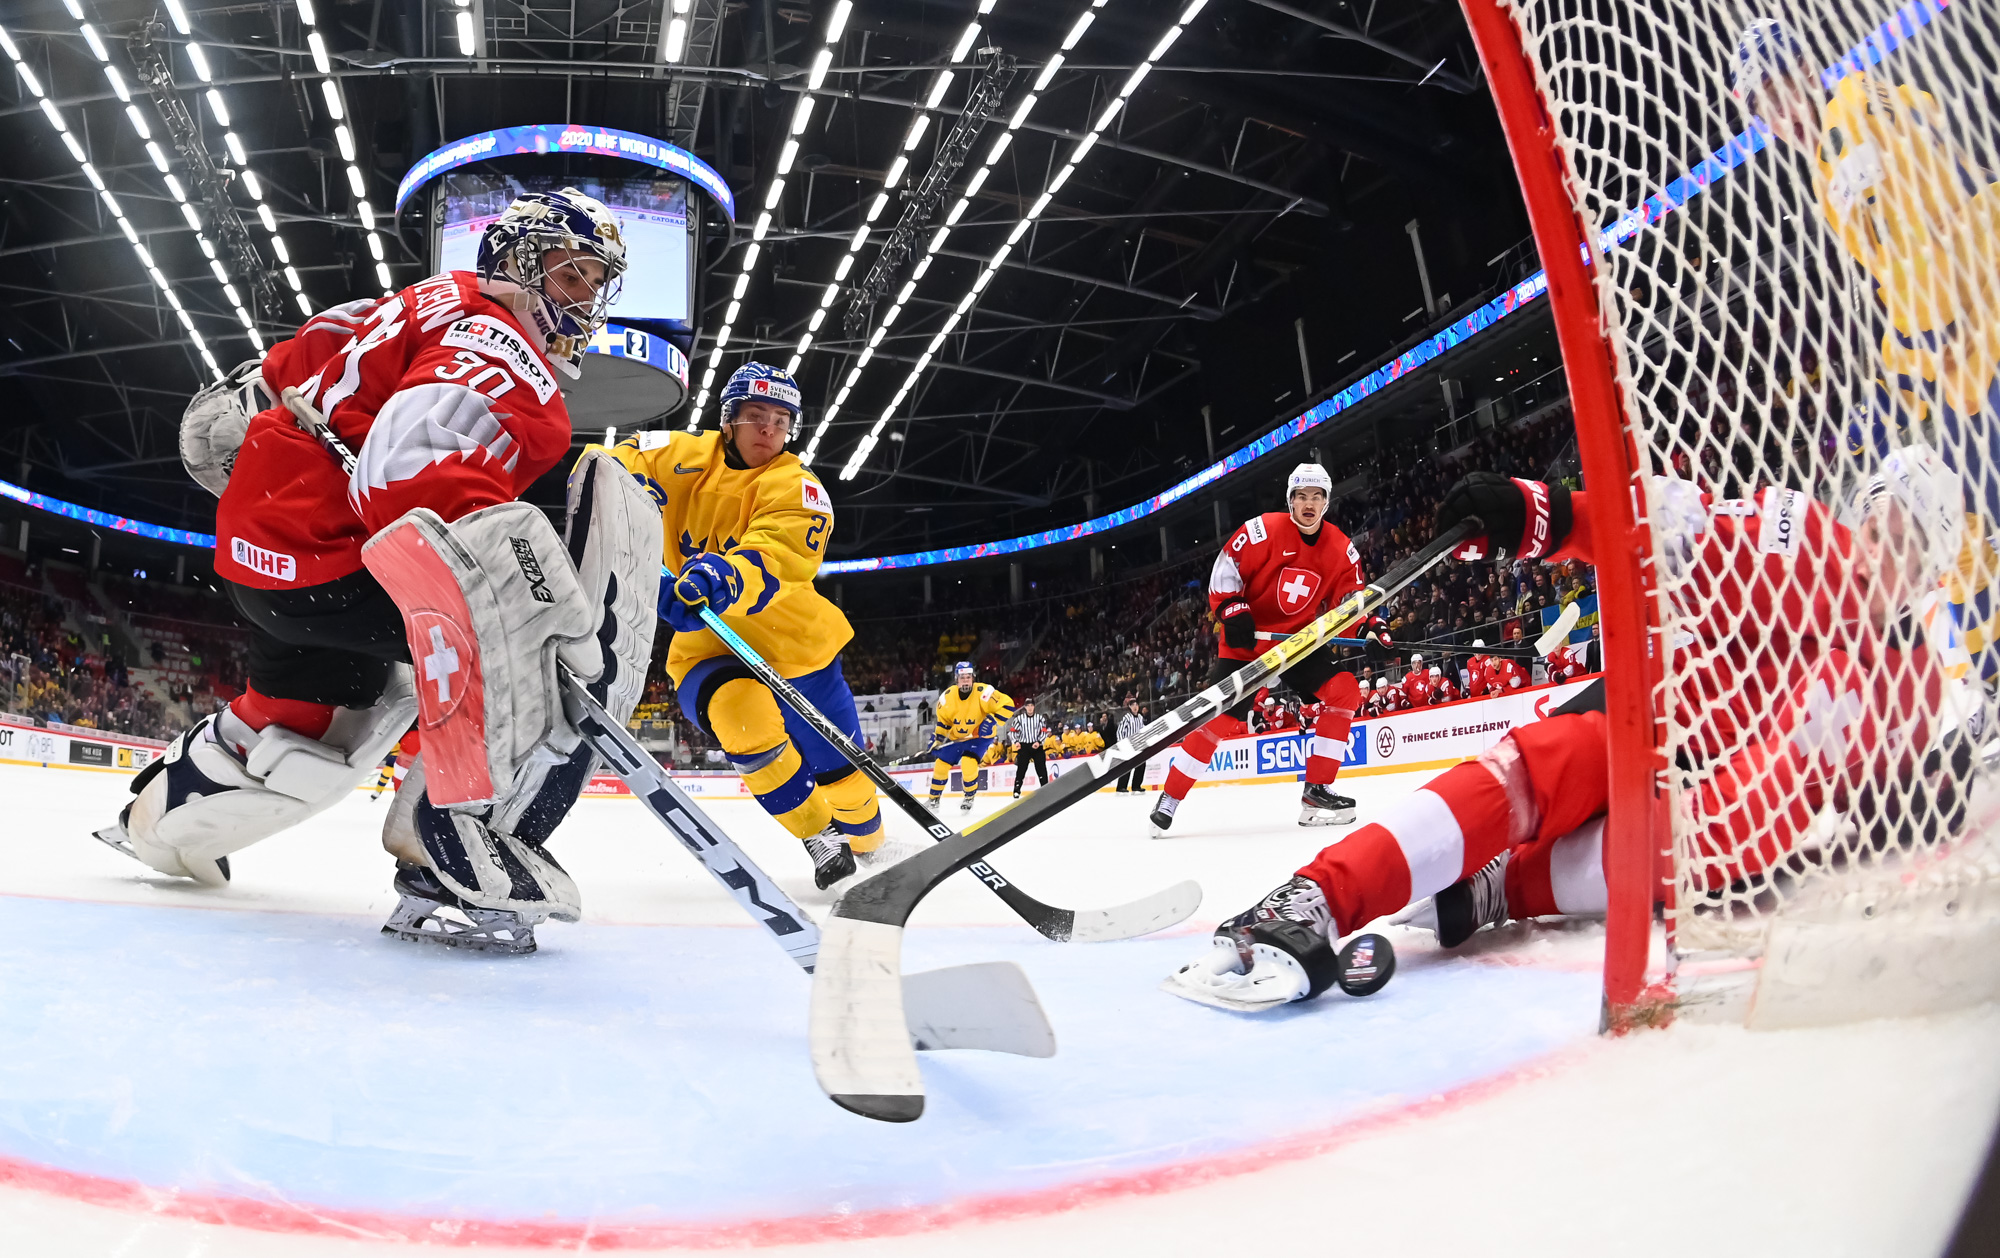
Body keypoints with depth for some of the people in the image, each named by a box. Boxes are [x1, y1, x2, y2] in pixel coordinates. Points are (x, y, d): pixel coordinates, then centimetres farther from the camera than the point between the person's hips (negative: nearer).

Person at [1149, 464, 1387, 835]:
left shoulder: (1341, 549, -1)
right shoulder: (1263, 530, -15)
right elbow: (1225, 568, -12)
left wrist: (1373, 628, -17)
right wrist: (1232, 611, -23)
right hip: (1248, 639, -5)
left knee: (1344, 690, -13)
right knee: (1222, 717, -13)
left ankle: (1317, 792, -5)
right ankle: (1169, 798, 1)